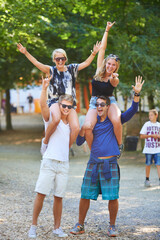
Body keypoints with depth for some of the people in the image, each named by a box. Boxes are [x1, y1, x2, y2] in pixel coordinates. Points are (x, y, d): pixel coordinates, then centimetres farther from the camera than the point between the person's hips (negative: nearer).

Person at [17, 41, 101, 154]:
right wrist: (26, 53, -15)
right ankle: (45, 141, -9)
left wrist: (94, 53, 5)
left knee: (76, 128, -19)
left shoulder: (72, 69, 12)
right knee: (56, 119, -37)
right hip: (55, 101, -3)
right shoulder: (51, 70, 5)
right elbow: (37, 63, -4)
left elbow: (86, 63, 16)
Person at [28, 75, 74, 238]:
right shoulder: (51, 118, 3)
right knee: (41, 193, -8)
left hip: (64, 164, 4)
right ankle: (33, 226, 1)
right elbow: (42, 104, -15)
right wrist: (44, 88, -28)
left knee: (59, 196, 4)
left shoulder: (71, 123, 15)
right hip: (49, 161, -4)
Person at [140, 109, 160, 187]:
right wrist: (152, 135, -11)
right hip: (148, 149, -1)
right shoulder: (147, 124, 1)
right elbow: (141, 136, -4)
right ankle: (147, 180, 16)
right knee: (148, 164, 5)